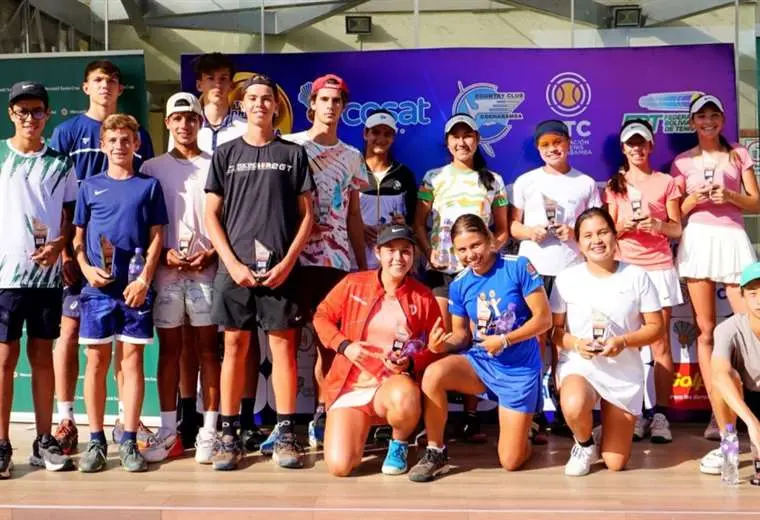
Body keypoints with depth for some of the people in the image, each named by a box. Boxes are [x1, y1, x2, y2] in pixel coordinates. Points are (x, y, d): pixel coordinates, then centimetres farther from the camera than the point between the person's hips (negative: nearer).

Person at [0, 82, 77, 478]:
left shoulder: (60, 163, 8)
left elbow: (71, 215, 11)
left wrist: (58, 245, -8)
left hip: (47, 272, 2)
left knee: (43, 355, 9)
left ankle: (44, 441, 17)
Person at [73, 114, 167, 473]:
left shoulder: (149, 185, 8)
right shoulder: (90, 186, 11)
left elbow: (156, 237, 4)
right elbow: (78, 236, 11)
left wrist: (144, 279, -8)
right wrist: (86, 268, -7)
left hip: (135, 286, -1)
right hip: (97, 286, 1)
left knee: (132, 359, 2)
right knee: (96, 360, 4)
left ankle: (129, 442, 8)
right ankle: (96, 441, 13)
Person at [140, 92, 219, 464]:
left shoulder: (214, 166, 6)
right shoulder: (152, 168, 10)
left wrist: (210, 254, -9)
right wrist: (164, 253, -7)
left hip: (206, 269, -1)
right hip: (166, 269, 1)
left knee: (207, 347, 1)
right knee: (169, 349, 5)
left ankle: (208, 432, 5)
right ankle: (168, 432, 11)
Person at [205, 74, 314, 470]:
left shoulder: (293, 153, 8)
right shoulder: (226, 153, 9)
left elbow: (306, 214, 5)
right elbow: (211, 216, 5)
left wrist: (288, 261, -7)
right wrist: (232, 263, -6)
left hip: (280, 268, 0)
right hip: (235, 266, 1)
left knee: (283, 345, 0)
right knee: (235, 346, 3)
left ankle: (286, 435, 7)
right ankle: (229, 435, 10)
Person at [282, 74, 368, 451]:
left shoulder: (351, 157, 14)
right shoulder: (289, 147, 4)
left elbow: (354, 215, 16)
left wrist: (363, 265, 11)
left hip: (338, 260, 3)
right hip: (295, 256, -3)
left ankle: (321, 419, 14)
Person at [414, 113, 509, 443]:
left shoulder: (493, 181, 11)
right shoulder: (434, 178, 9)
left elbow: (503, 230, 12)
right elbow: (418, 224, 6)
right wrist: (428, 253, -10)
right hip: (441, 269, -1)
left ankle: (471, 418, 6)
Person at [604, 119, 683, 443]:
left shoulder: (666, 182, 8)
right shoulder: (615, 185, 12)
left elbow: (677, 229, 6)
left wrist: (658, 225, -15)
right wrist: (621, 226, -13)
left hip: (659, 268, -1)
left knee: (660, 342, -3)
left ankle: (660, 413, -2)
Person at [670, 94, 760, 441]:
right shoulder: (683, 161, 12)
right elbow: (675, 213, 11)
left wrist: (729, 195, -10)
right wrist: (693, 200, -9)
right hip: (697, 240, 0)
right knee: (706, 329, -2)